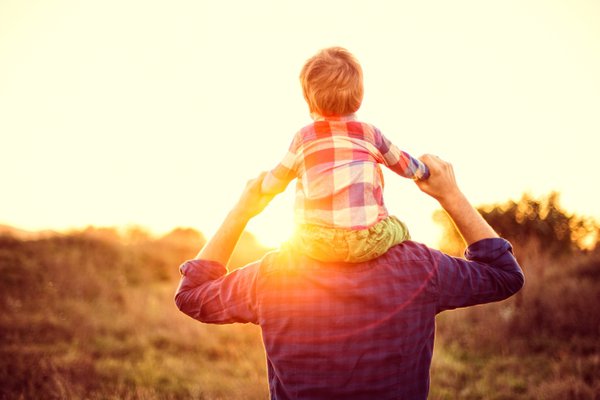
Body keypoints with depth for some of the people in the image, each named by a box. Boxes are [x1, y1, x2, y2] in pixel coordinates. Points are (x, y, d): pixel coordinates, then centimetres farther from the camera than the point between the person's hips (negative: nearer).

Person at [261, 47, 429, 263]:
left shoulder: (303, 137, 12)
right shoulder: (370, 134, 12)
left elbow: (272, 185, 21)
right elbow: (406, 166, 29)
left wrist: (262, 184, 46)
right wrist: (426, 170, 52)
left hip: (315, 245, 0)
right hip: (367, 242, 0)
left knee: (295, 237, 32)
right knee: (400, 229, 28)